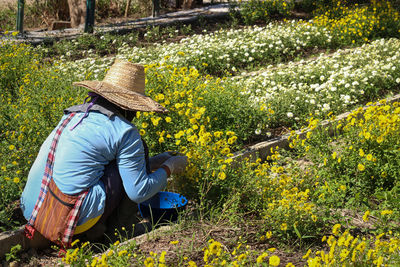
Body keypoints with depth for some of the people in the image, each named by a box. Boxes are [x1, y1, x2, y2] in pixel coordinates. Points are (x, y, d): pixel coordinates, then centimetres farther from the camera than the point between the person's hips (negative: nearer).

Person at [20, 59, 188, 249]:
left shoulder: (73, 115, 17)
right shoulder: (124, 131, -6)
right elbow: (139, 192, -3)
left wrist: (156, 161, 33)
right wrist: (168, 167, 14)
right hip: (73, 216, -8)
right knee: (135, 146, 7)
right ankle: (118, 229, 10)